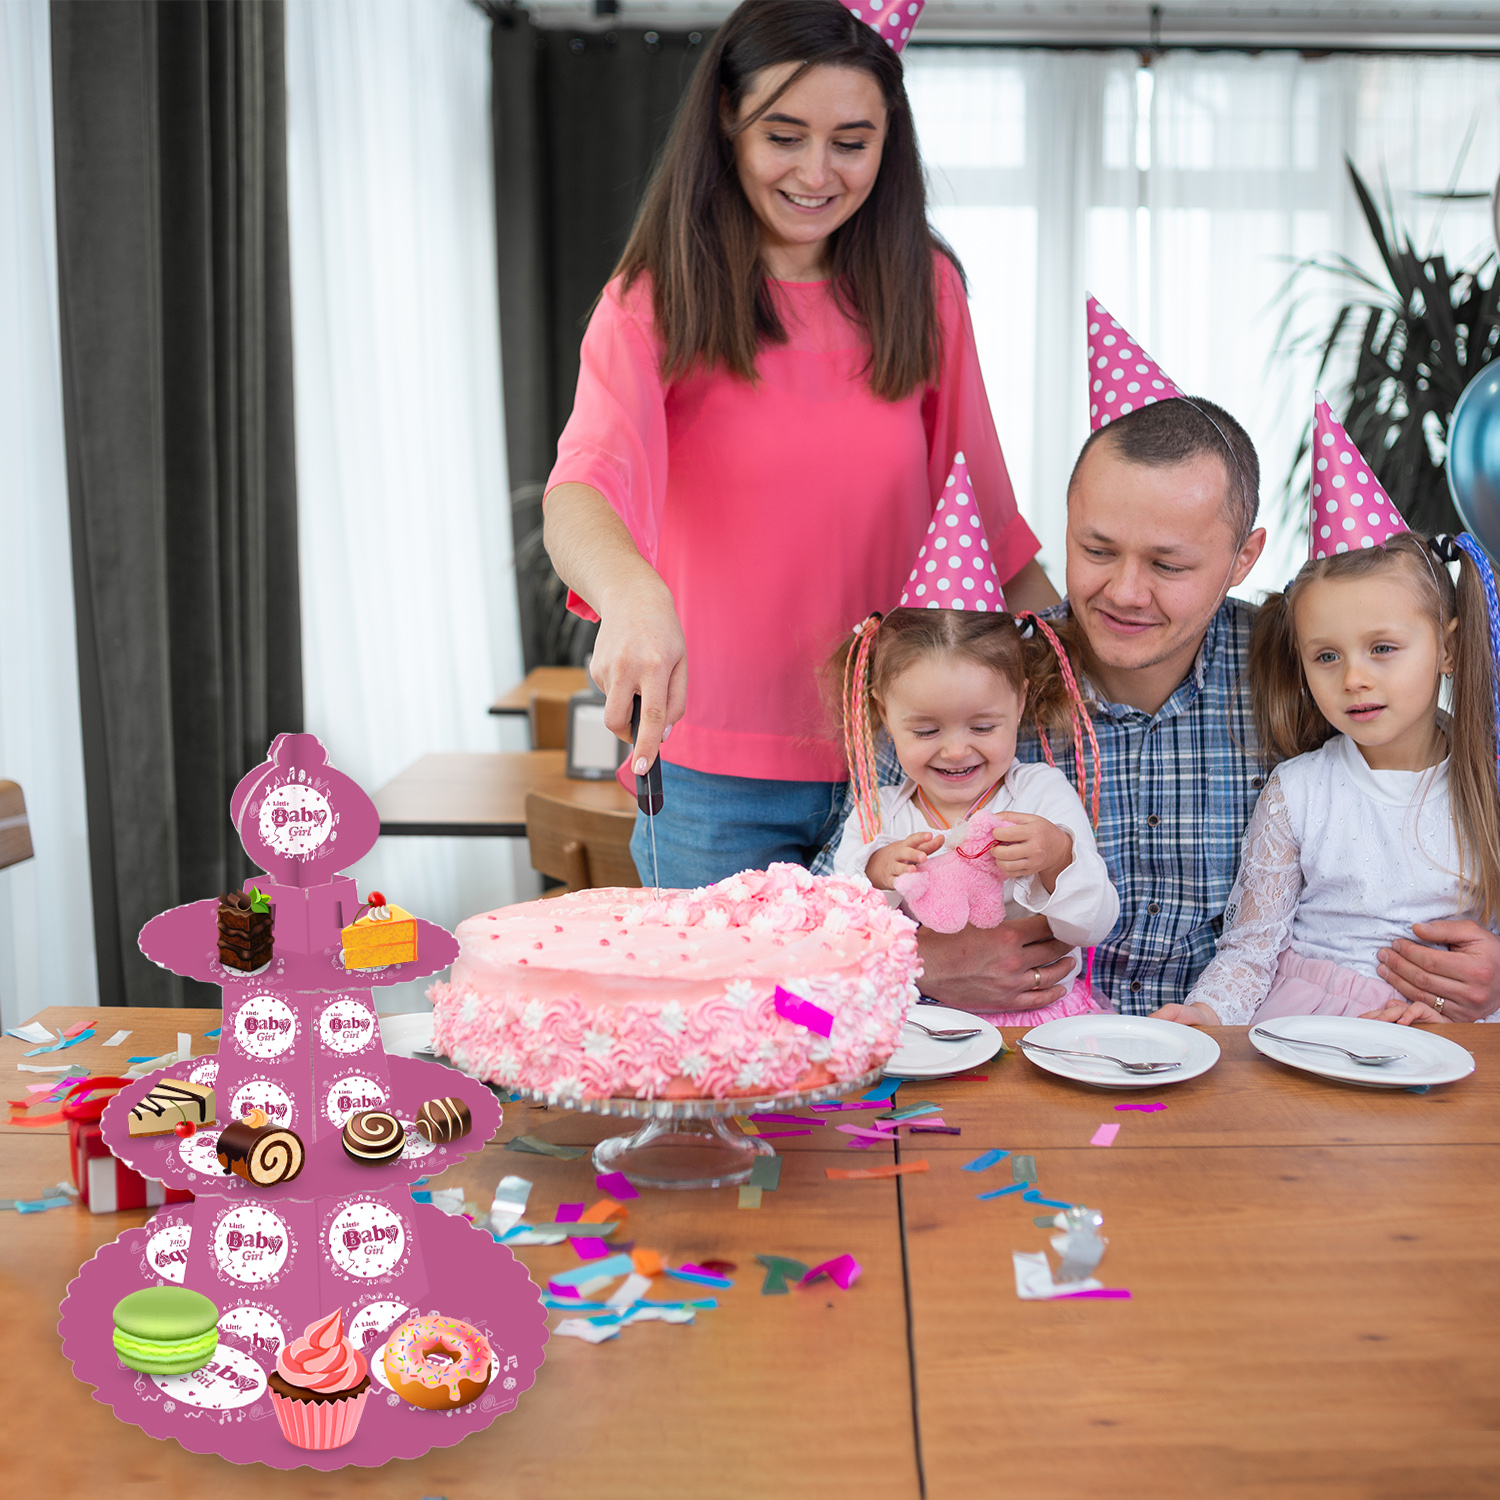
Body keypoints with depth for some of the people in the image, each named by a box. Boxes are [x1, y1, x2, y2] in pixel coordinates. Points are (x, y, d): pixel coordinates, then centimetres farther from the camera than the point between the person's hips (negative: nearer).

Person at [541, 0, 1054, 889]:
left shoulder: (926, 290, 5)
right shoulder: (655, 304, -6)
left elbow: (978, 501, 13)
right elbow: (584, 488, -23)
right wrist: (631, 590, -45)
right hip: (713, 774, -2)